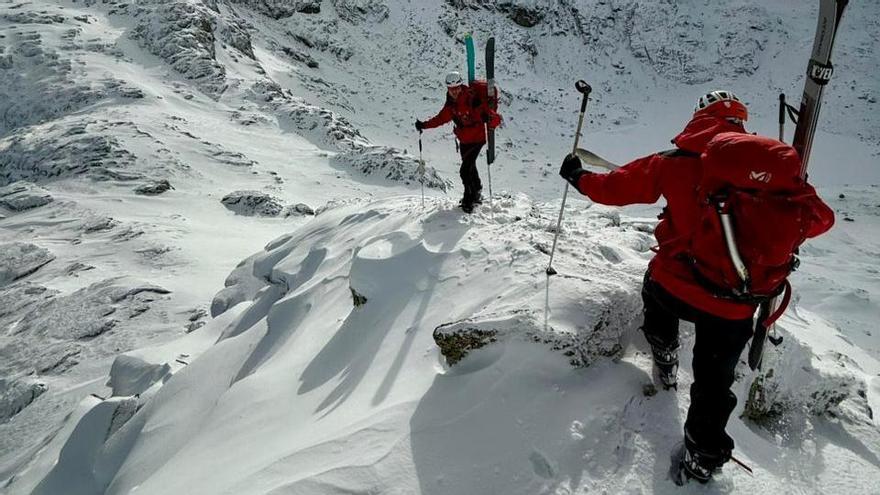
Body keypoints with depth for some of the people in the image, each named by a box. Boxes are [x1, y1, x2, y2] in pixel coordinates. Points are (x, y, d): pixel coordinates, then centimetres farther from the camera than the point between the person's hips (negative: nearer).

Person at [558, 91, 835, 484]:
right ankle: (701, 461, 31)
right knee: (713, 385, 19)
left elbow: (619, 187, 4)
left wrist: (579, 178, 23)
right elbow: (820, 218, 8)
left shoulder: (677, 161, -5)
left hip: (676, 285, 0)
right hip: (736, 306, 1)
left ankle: (664, 359, 51)